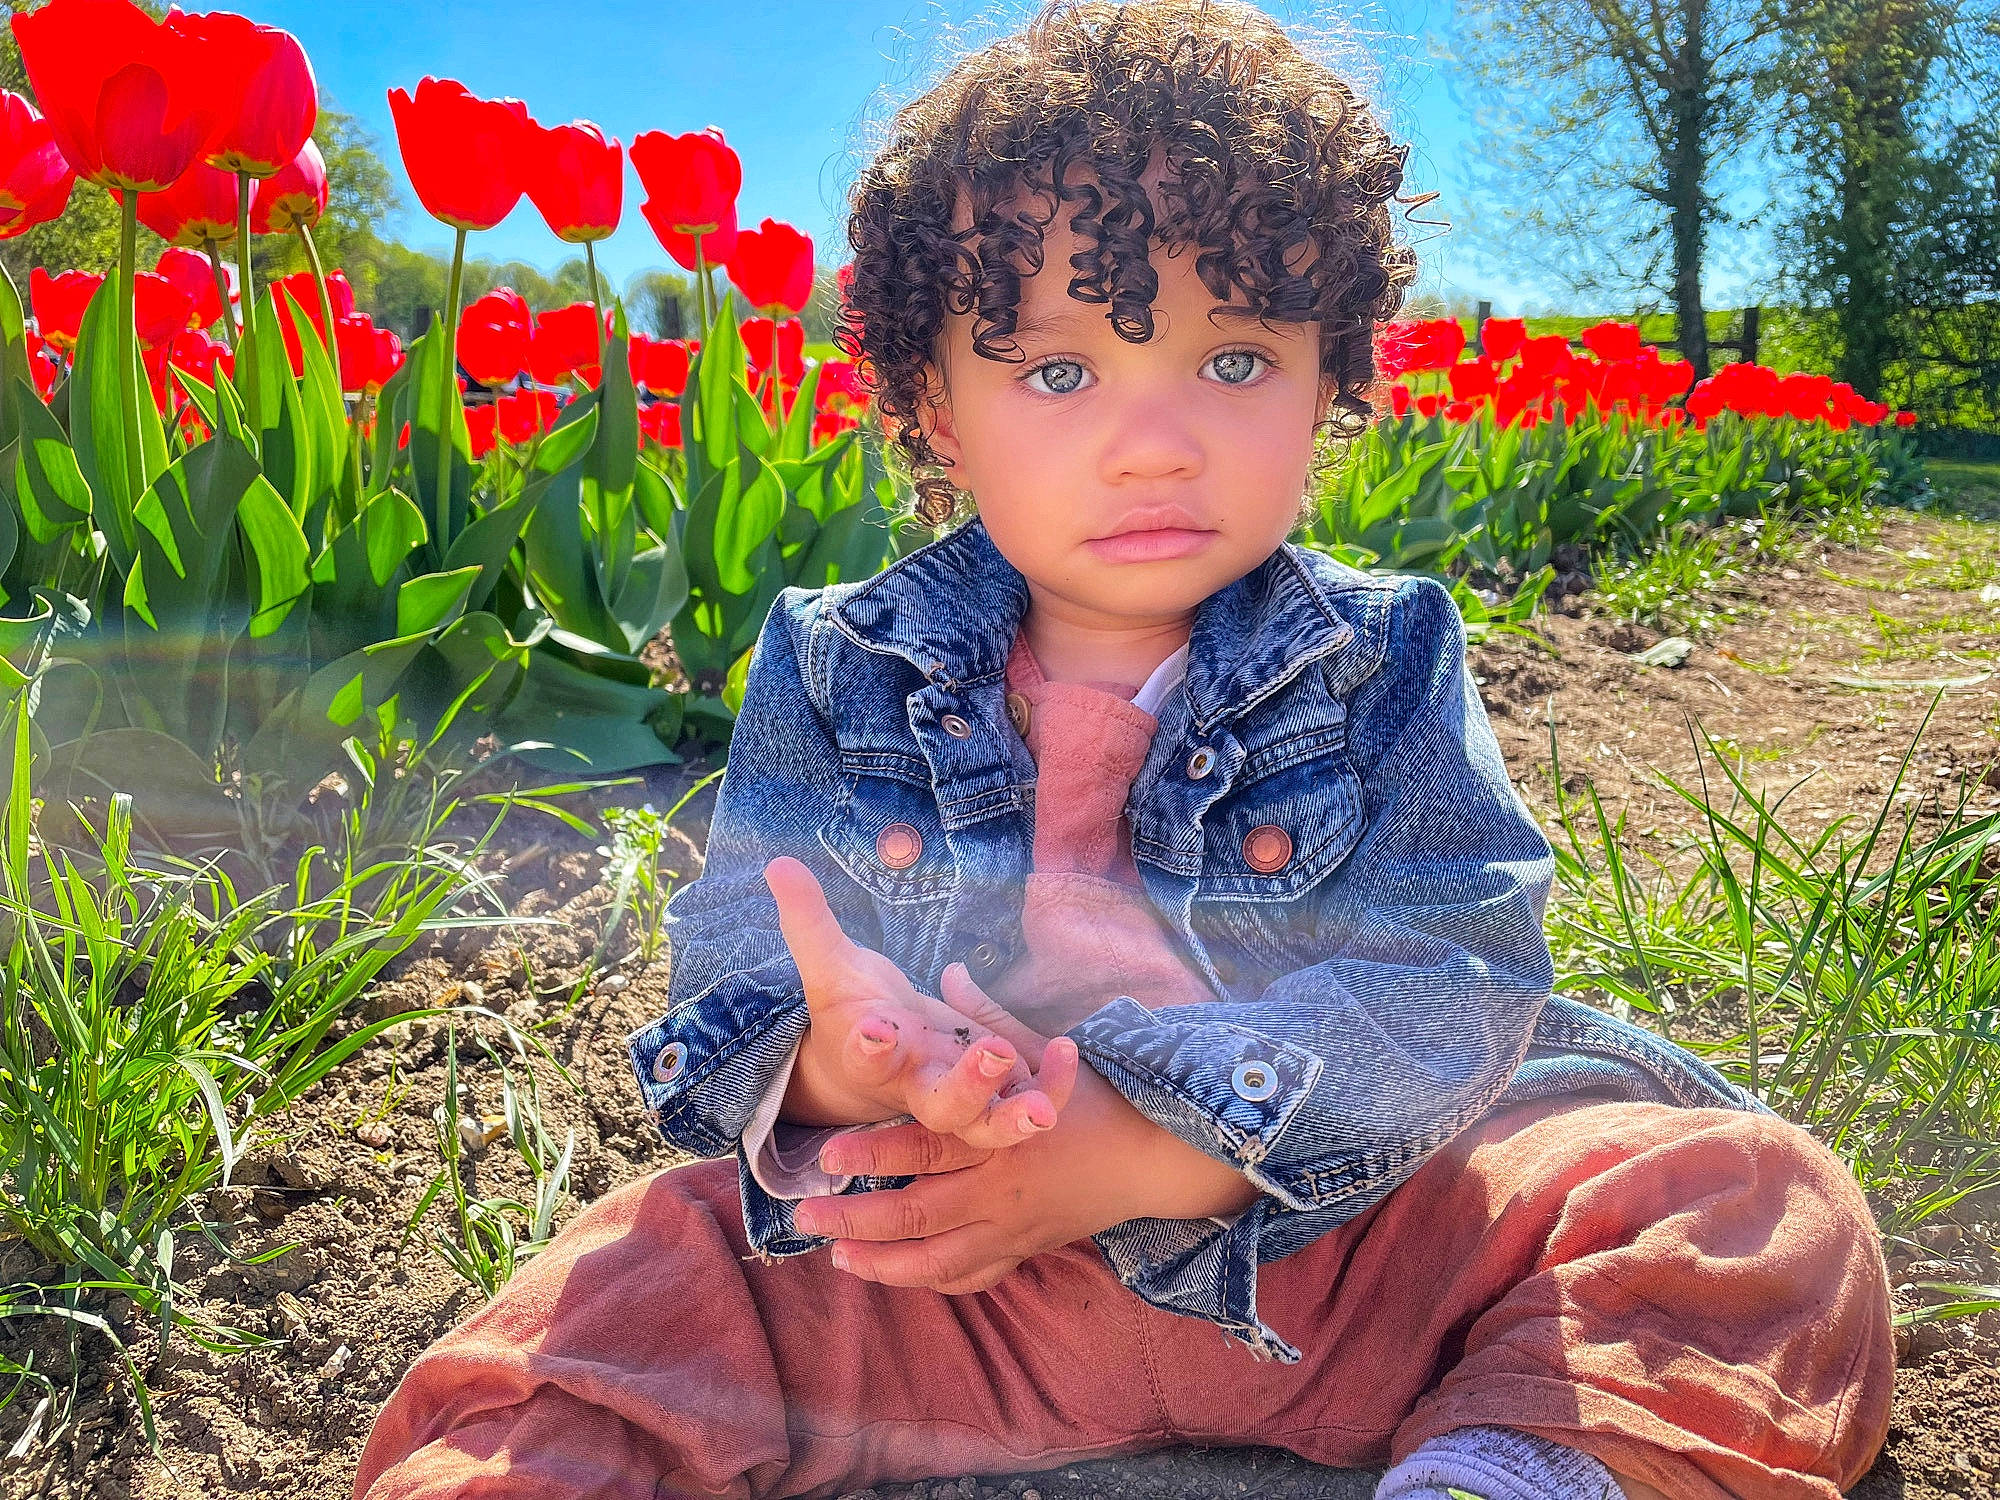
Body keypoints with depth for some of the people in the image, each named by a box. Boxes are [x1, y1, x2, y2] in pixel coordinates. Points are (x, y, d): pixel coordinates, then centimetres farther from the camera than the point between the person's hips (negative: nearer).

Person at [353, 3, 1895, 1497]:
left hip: (1334, 1236, 2)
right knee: (614, 1308, -24)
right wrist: (831, 1071, -32)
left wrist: (1135, 1148, -28)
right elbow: (735, 965, -6)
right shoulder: (840, 671, -1)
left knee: (1767, 1200, -16)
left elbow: (1448, 984, -13)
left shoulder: (1382, 667, -3)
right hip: (928, 1262, 0)